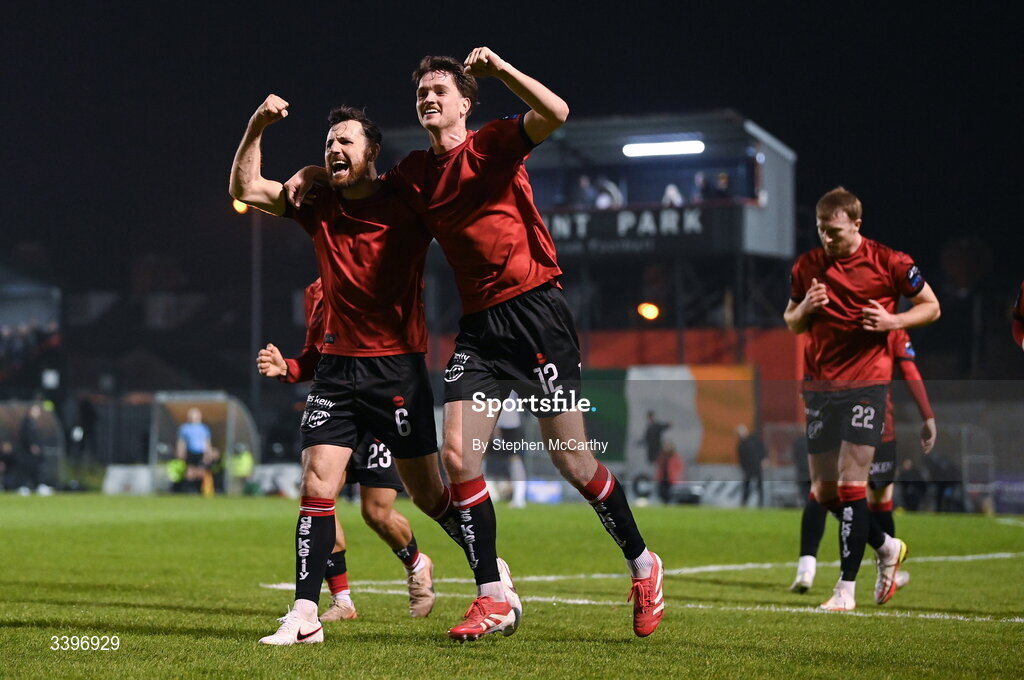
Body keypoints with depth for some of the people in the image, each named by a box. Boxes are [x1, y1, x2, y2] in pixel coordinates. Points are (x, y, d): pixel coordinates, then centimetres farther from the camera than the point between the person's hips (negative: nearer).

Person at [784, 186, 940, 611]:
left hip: (866, 383, -5)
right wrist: (805, 308, -6)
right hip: (819, 385, 5)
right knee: (824, 490, 7)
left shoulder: (889, 262, -5)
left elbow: (931, 307, 5)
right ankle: (886, 547, 31)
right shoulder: (806, 266, 7)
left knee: (850, 484, -11)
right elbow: (791, 323, 17)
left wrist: (892, 321, -13)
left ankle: (846, 588, -5)